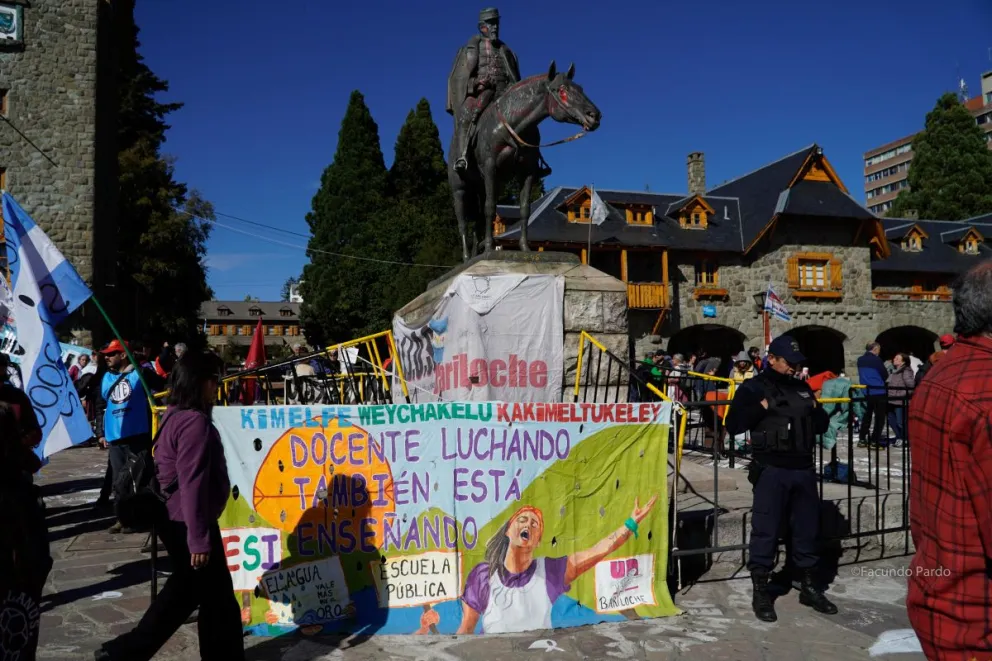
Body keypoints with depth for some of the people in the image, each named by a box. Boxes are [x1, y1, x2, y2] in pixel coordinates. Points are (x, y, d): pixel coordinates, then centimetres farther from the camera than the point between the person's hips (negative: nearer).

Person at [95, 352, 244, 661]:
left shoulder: (176, 415, 10)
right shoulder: (195, 422, -22)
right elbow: (192, 485, -26)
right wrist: (199, 539, -24)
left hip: (175, 520, 10)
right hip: (187, 523, -10)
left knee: (188, 588, 23)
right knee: (218, 598, 4)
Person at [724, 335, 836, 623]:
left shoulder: (803, 388, 15)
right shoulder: (753, 388, -3)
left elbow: (822, 425, 21)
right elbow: (733, 425, -10)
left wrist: (815, 410, 1)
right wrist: (762, 407, -19)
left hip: (803, 469, 6)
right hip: (771, 471, -6)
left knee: (807, 528, 14)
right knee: (766, 530, -2)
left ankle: (808, 587, 29)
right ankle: (760, 591, 9)